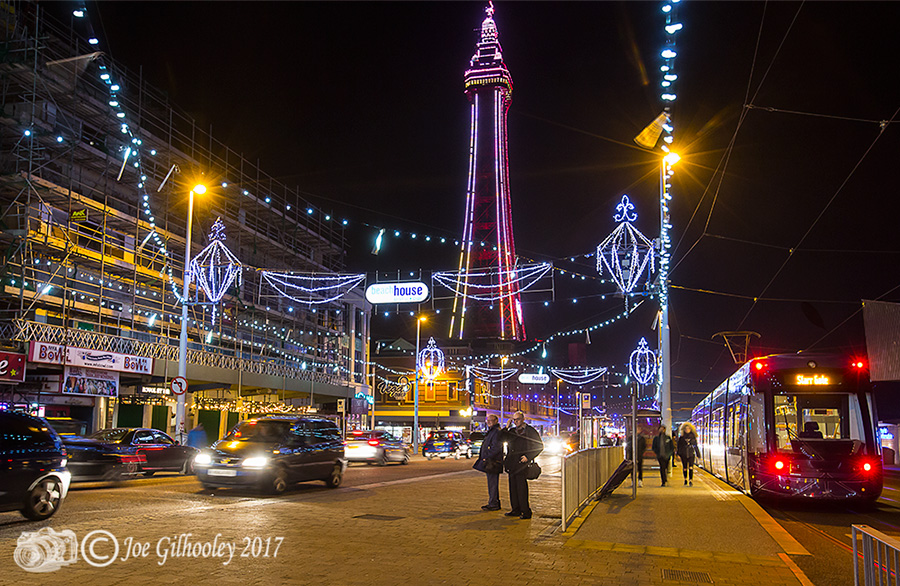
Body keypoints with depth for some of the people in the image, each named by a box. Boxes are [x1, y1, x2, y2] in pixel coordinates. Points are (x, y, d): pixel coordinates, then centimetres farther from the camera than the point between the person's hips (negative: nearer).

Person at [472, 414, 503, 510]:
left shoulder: (497, 432, -13)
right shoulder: (491, 431, 20)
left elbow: (496, 448, -20)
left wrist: (486, 457, -17)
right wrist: (483, 458, 16)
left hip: (493, 462, -10)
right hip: (488, 462, 10)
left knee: (493, 484, -6)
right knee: (491, 483, 14)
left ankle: (494, 504, -2)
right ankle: (492, 503, 20)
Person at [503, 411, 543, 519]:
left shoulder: (531, 431, -1)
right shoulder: (512, 431, 16)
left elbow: (540, 446, -1)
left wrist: (528, 457, -10)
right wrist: (506, 428, 8)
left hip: (522, 463, -6)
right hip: (512, 464, 6)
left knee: (521, 487, -9)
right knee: (513, 486, 7)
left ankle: (526, 511, -4)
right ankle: (516, 509, 17)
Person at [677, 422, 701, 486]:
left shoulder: (693, 437, 5)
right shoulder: (681, 437, 3)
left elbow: (695, 446, 12)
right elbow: (679, 446, 5)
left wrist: (698, 454, 13)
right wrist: (678, 454, -2)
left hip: (691, 454, 0)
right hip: (683, 455, 0)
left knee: (691, 467, -12)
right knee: (685, 468, 8)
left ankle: (691, 480, -10)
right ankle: (685, 479, 25)